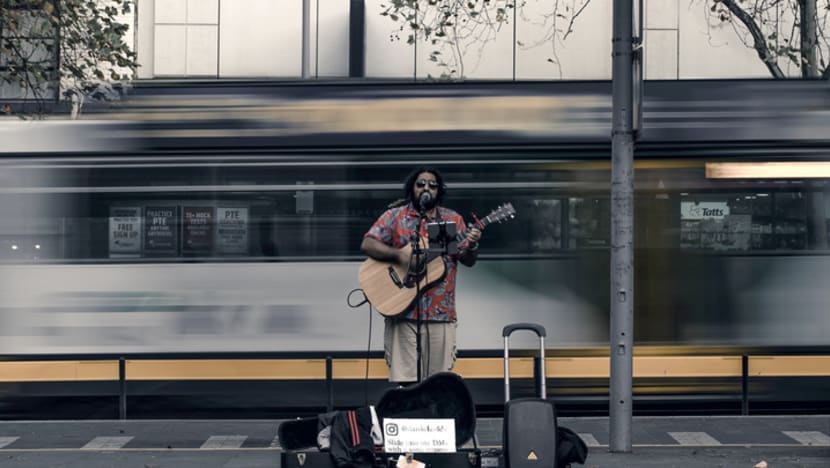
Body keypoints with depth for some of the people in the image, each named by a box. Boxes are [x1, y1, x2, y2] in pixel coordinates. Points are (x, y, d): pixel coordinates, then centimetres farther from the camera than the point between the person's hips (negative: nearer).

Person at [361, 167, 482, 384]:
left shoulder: (453, 220, 12)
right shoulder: (394, 217, 7)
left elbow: (468, 261, 9)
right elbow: (367, 244, -3)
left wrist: (472, 246, -14)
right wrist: (400, 255, -17)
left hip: (441, 314, 2)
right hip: (403, 311, -2)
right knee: (405, 382, -6)